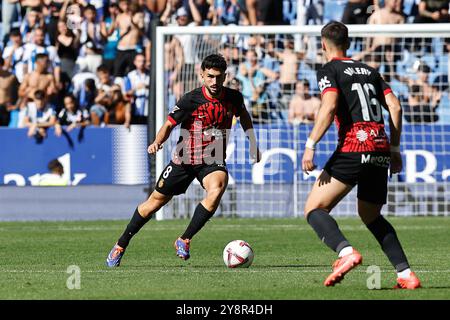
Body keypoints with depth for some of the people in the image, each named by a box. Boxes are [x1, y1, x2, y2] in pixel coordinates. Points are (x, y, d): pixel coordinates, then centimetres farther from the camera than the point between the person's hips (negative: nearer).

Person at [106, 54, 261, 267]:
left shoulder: (233, 98, -4)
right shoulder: (191, 100, -15)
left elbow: (243, 115, 19)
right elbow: (169, 124, -11)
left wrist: (252, 143, 20)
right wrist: (157, 142, -30)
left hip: (213, 161, 1)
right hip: (185, 159, -1)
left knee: (216, 190, -31)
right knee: (157, 200, 7)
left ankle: (184, 240, -18)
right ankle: (121, 245, 26)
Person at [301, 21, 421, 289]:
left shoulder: (329, 70, 4)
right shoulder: (369, 71, 21)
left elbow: (329, 107, -13)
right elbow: (395, 107, 15)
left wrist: (310, 146, -14)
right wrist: (395, 150, 20)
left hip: (353, 148, -6)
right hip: (381, 149, 6)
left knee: (314, 209, -2)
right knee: (371, 216, 23)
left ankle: (346, 252, -29)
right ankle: (406, 274, 9)